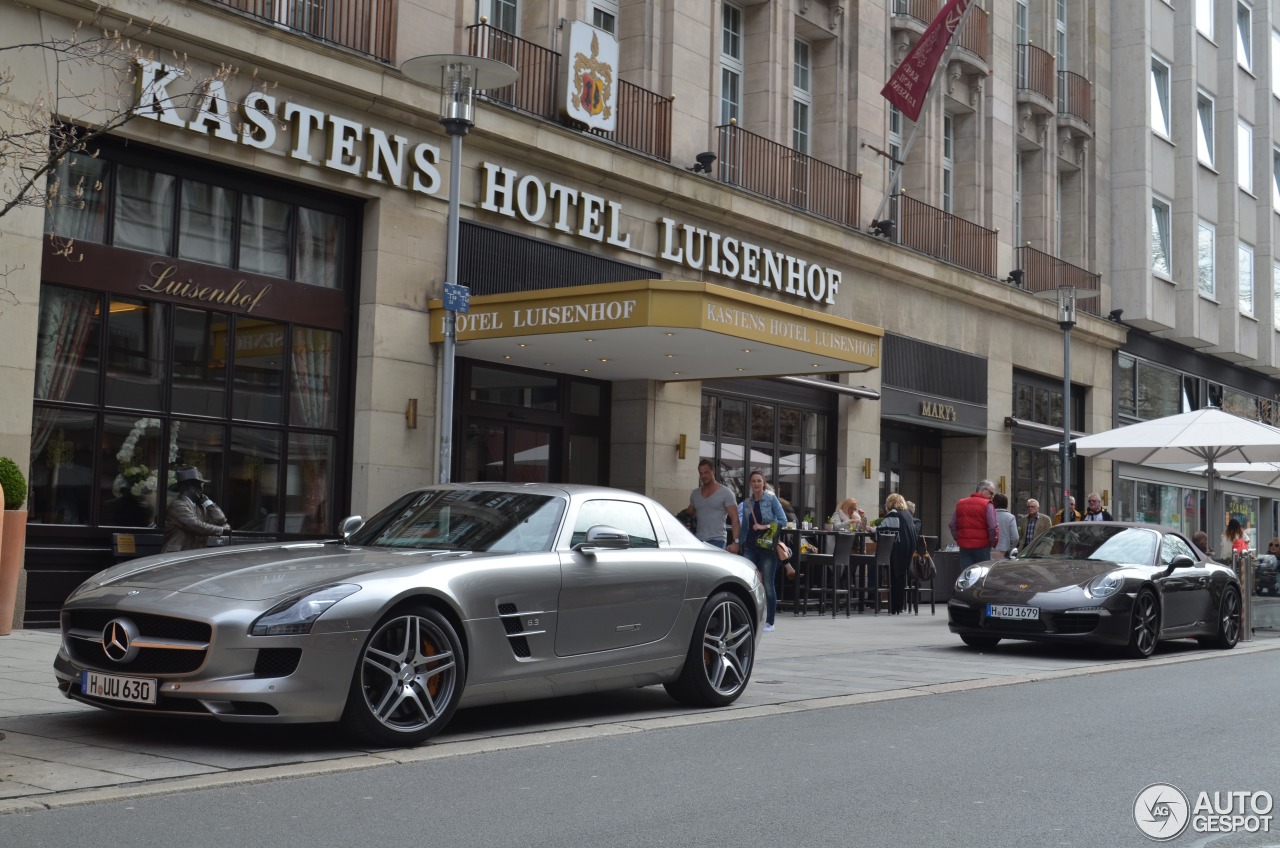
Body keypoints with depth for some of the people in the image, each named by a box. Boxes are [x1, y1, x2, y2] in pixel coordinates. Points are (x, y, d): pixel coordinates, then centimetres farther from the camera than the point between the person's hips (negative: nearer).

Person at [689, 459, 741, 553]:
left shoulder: (725, 493, -1)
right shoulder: (695, 494, 15)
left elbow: (735, 519, -5)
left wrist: (735, 541, -16)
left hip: (717, 542, -5)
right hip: (698, 541, 5)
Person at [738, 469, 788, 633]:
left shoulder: (771, 499, -1)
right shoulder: (746, 503, 9)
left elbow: (783, 520, -5)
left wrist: (765, 526, -15)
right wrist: (739, 542, 11)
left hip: (768, 546, -3)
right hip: (750, 547, 3)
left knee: (768, 584, 1)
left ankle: (770, 622, 9)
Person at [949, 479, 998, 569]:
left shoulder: (960, 503, 12)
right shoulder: (987, 505, -7)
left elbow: (952, 525, 12)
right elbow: (993, 527, -13)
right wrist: (993, 541, 2)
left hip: (964, 547, 5)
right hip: (982, 547, -5)